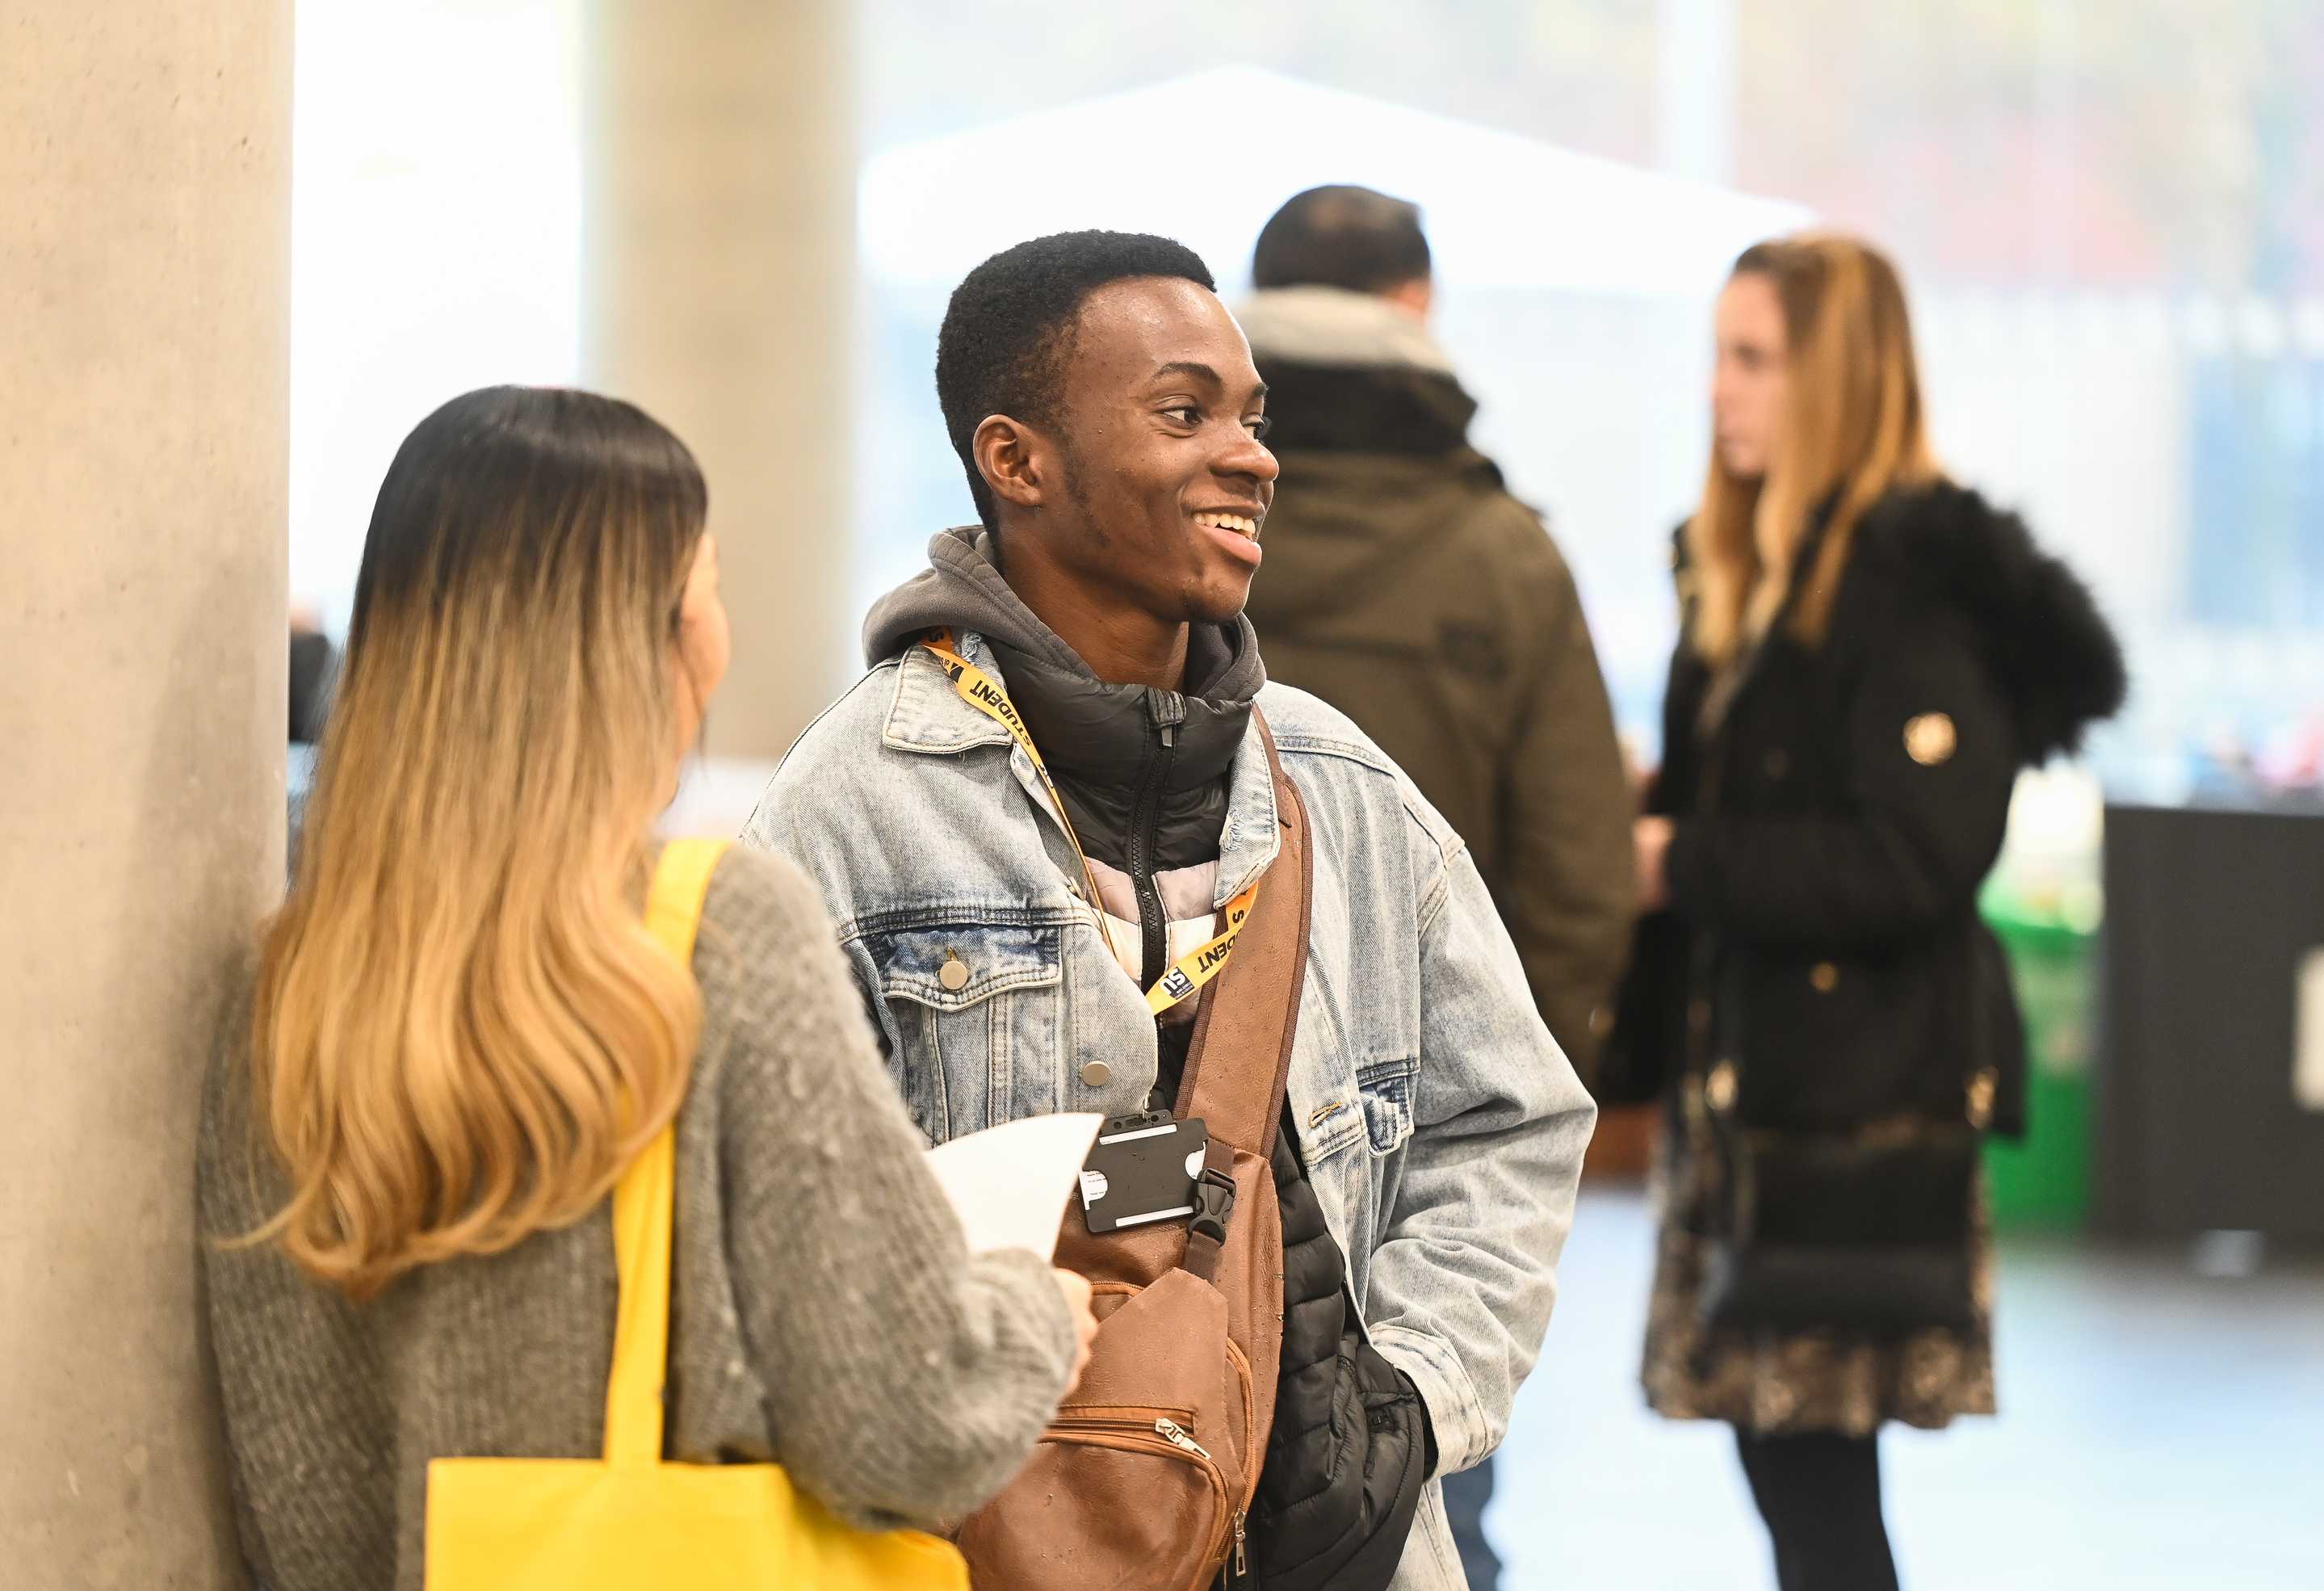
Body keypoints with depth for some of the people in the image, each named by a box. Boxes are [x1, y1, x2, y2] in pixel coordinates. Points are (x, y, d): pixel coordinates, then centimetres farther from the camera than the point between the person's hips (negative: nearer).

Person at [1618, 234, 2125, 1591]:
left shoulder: (1917, 578, -12)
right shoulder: (1748, 573, 16)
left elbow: (1918, 859, -20)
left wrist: (1680, 861, -15)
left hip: (1858, 1107, -9)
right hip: (1746, 1087, 9)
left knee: (1817, 1480, -8)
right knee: (1788, 1478, 10)